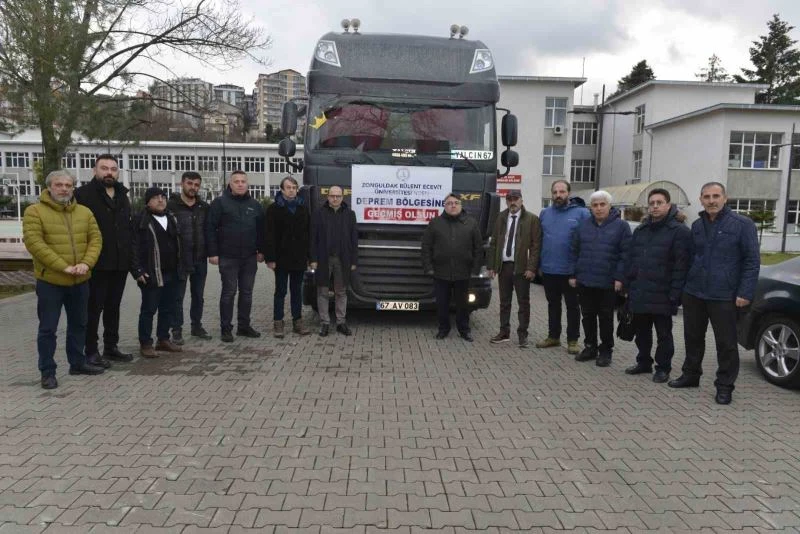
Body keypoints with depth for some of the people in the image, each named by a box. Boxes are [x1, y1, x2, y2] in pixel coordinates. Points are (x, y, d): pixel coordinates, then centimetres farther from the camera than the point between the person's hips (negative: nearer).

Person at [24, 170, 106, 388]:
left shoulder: (85, 212, 7)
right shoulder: (35, 211, -7)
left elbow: (96, 239, 4)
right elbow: (34, 243, -16)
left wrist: (86, 263, -14)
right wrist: (63, 266, -21)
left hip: (80, 281, 5)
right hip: (50, 281, -5)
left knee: (78, 324, 15)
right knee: (48, 328, 2)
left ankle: (77, 363, 29)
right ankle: (47, 372, 13)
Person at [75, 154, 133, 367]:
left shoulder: (122, 195, 15)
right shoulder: (84, 194, -7)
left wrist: (130, 257, 12)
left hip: (120, 263, 6)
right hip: (96, 263, -6)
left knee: (113, 307, 14)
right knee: (94, 308, 2)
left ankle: (111, 347, 24)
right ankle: (91, 351, 12)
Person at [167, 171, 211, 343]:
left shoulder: (204, 207, 8)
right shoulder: (172, 205, -7)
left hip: (200, 259, 4)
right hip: (179, 258, -4)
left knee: (198, 295, 13)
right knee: (178, 296, 3)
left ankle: (197, 326, 26)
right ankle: (177, 330, 12)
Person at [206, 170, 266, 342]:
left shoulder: (255, 205, 10)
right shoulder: (220, 203, -3)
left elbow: (261, 229, 15)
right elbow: (210, 229, -6)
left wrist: (261, 250, 8)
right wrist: (213, 253, -11)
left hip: (250, 257, 4)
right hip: (228, 257, -4)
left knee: (247, 292, 9)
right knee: (229, 292, 0)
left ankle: (244, 326, 20)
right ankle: (226, 328, 9)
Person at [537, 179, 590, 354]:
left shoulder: (581, 213, -7)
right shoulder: (544, 213, 6)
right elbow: (539, 240, 10)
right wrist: (538, 264, 7)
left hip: (571, 270, -4)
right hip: (548, 270, 4)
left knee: (572, 306, 8)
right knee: (553, 304, 16)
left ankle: (572, 340, 18)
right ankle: (553, 336, 28)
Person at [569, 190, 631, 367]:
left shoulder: (621, 226, -3)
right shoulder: (583, 225, 8)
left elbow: (625, 254, -7)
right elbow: (575, 251, 10)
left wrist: (619, 278, -13)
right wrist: (573, 274, 5)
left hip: (608, 283, -3)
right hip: (584, 281, 4)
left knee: (605, 318, 7)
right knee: (588, 316, 12)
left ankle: (606, 350, 19)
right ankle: (590, 347, 25)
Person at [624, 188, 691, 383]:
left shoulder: (679, 231, -8)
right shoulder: (640, 230, 13)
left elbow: (681, 265, -14)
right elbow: (630, 259, 15)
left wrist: (674, 293, -19)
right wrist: (628, 285, 8)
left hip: (661, 295, -6)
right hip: (639, 293, 6)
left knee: (663, 334, 7)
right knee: (642, 332, 16)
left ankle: (663, 368, 19)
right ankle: (644, 362, 30)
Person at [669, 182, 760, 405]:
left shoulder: (742, 224, -6)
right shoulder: (697, 226, 10)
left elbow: (752, 261, -8)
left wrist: (745, 293, -14)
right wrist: (685, 284, 12)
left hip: (724, 297, -5)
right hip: (693, 294, 5)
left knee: (726, 343, 3)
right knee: (693, 338, 14)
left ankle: (724, 386, 15)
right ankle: (691, 375, 30)